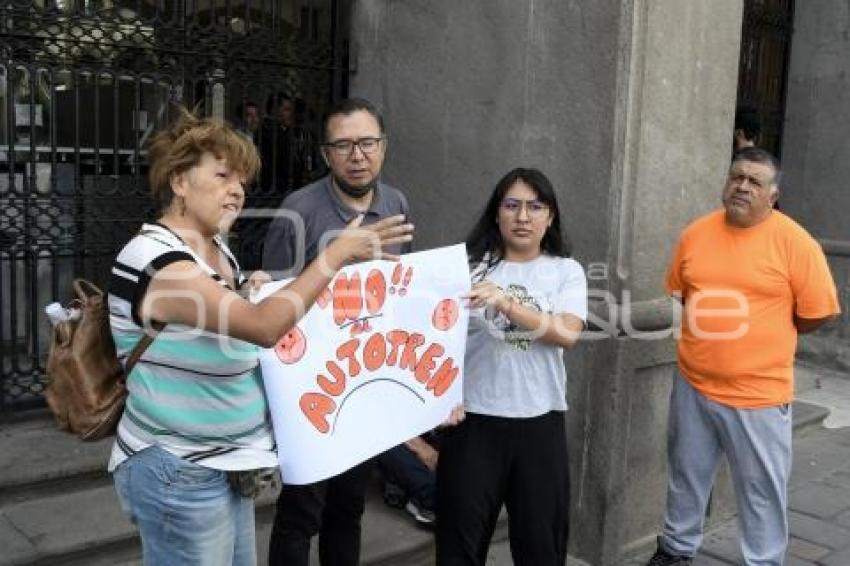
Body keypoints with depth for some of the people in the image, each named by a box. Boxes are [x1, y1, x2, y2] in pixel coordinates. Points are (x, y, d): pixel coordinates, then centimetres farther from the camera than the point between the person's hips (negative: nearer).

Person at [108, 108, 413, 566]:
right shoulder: (155, 260, -22)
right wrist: (339, 253, -28)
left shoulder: (217, 250, 7)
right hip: (178, 472, -9)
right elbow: (265, 327, -32)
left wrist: (252, 295, 5)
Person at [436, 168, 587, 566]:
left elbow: (567, 335, -11)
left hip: (540, 422, 1)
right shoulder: (471, 264, 1)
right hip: (474, 419, -1)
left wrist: (506, 302, -24)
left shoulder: (566, 271, 4)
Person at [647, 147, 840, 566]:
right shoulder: (695, 234, 1)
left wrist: (764, 338, 2)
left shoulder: (795, 242, -11)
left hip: (758, 394, -4)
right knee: (685, 477, 18)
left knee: (761, 492, 8)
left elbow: (818, 312, -6)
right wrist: (709, 331, 9)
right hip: (692, 385, 4)